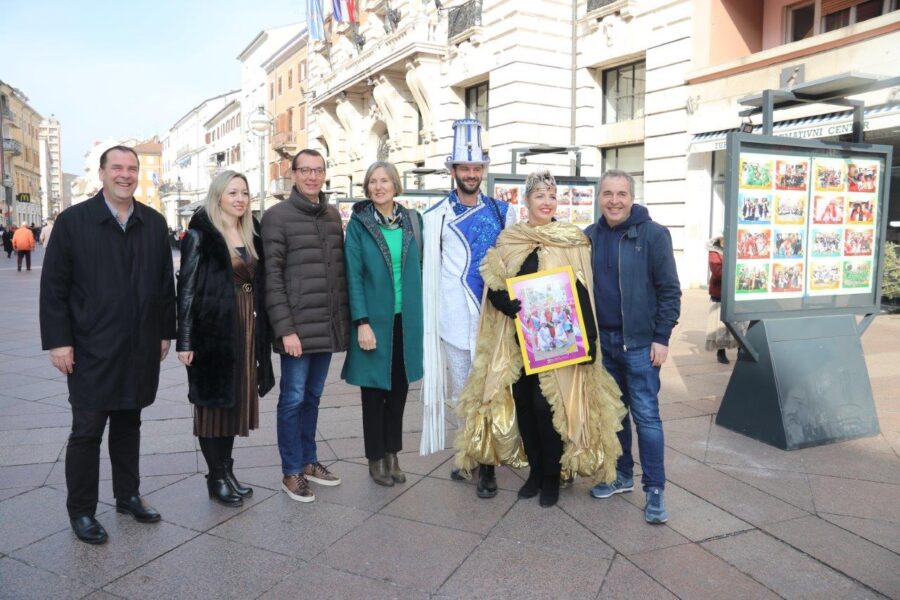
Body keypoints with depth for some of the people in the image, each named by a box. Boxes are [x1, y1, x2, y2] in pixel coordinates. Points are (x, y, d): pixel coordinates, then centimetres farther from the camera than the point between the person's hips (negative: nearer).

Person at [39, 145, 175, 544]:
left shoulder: (154, 223, 6)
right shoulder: (73, 221, -4)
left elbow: (166, 283, 9)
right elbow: (53, 287, -5)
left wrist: (165, 332, 7)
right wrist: (58, 341, -9)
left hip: (140, 349, 3)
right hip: (91, 350, -3)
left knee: (128, 424, 15)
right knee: (87, 431, 4)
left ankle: (128, 495, 30)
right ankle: (81, 511, 19)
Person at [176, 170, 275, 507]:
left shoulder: (251, 234, 10)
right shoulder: (200, 234, -8)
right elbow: (186, 289, -10)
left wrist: (261, 333, 10)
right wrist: (185, 340, -13)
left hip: (247, 331, 6)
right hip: (213, 331, -6)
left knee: (234, 400, 13)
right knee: (212, 402, 5)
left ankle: (227, 471, 25)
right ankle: (217, 478, 17)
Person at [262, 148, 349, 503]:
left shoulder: (333, 216, 12)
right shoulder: (277, 216, -5)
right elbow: (272, 277, -10)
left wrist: (344, 321, 9)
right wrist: (285, 329, -15)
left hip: (328, 327, 5)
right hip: (297, 328, -5)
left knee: (313, 397, 16)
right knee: (293, 399, 3)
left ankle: (308, 461, 30)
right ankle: (291, 473, 17)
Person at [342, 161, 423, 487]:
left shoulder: (412, 220, 6)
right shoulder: (358, 223, -3)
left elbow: (419, 267, 10)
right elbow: (353, 276, -7)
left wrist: (421, 316, 5)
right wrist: (362, 323, -14)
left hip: (406, 319, 3)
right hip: (374, 319, -3)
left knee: (399, 389, 11)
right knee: (374, 391, 7)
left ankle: (393, 455, 26)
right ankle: (376, 459, 21)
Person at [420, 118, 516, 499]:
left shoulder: (502, 212, 10)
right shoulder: (436, 217, 2)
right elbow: (430, 271, 2)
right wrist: (432, 318, -1)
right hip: (455, 320, -1)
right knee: (460, 393, 8)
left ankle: (486, 464, 12)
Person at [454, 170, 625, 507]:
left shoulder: (572, 241, 1)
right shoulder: (508, 242, 7)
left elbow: (583, 293, -2)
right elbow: (494, 287, 2)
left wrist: (587, 340, -10)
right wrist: (518, 309, -18)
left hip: (556, 339, -3)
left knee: (547, 405, -5)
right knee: (523, 403, 7)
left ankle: (552, 476, 15)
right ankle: (535, 470, 24)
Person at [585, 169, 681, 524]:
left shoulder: (653, 234, -7)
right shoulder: (589, 237, 6)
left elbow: (669, 290, -8)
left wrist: (662, 338, -11)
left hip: (639, 342, -5)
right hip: (601, 340, 5)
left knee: (646, 415, -1)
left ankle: (654, 490, 9)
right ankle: (622, 475, 29)